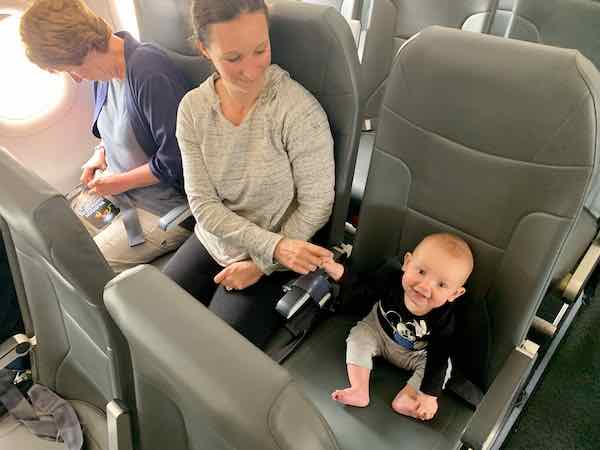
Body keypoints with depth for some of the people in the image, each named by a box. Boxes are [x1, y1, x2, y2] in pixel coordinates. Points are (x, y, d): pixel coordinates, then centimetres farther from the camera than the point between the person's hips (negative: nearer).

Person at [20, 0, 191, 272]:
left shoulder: (149, 73, -25)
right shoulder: (104, 70, 4)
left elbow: (175, 161, -24)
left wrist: (119, 182, -13)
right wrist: (101, 154, 5)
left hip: (161, 208, -9)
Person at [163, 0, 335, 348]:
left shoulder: (300, 111, -23)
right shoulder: (193, 108, -10)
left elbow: (316, 206, -16)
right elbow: (203, 204, -10)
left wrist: (261, 264, -11)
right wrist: (273, 246, -23)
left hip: (277, 261, -4)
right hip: (213, 241, 5)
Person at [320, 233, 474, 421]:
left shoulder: (444, 318, -34)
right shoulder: (392, 277, -33)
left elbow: (438, 357, -27)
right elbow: (362, 289, -19)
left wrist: (430, 395, -28)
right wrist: (340, 272, -36)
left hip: (415, 354, -1)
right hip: (379, 331, 1)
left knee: (442, 367, -16)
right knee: (359, 336, -18)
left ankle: (404, 397, -19)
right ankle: (359, 391, -23)